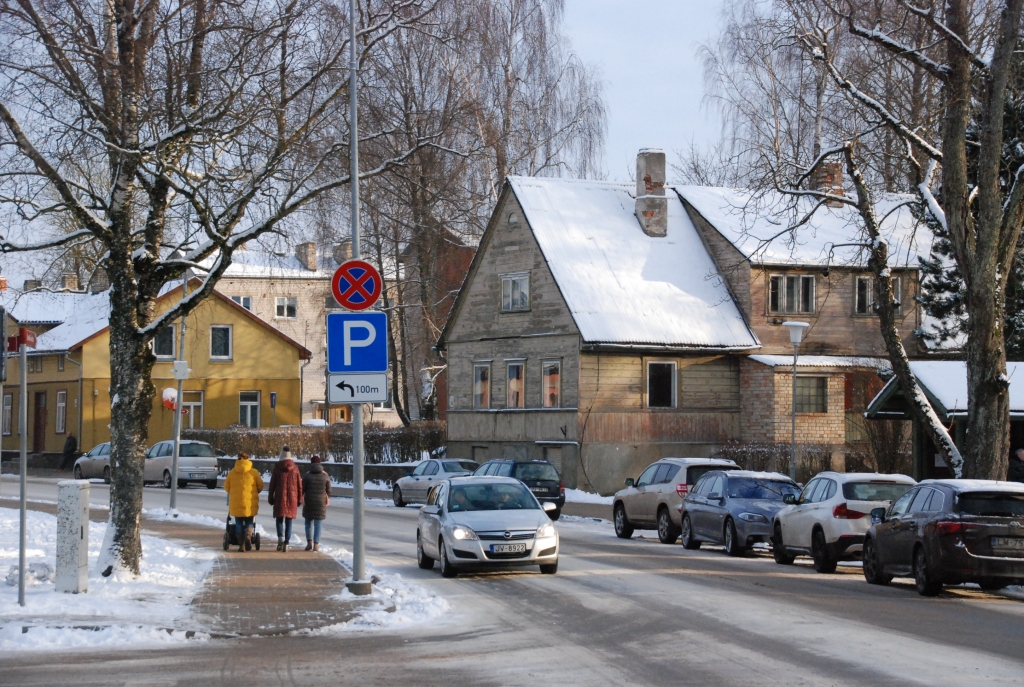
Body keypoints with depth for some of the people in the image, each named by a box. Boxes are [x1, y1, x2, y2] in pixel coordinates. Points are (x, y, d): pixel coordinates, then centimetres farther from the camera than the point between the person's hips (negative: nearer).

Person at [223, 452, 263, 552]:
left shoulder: (232, 473, 1)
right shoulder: (254, 472, -1)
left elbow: (227, 487, 8)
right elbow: (260, 486, 1)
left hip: (236, 503, 1)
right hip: (250, 503, -1)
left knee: (239, 524, 12)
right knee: (250, 522, 11)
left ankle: (241, 545, 7)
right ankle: (248, 536, -17)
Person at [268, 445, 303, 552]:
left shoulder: (277, 467, -3)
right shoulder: (295, 467, 1)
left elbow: (272, 483, -1)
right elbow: (299, 484, 3)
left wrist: (270, 497, 7)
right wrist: (299, 499, 10)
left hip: (280, 497, -1)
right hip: (292, 497, 1)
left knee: (279, 518, 9)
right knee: (289, 520, 6)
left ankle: (281, 537, -15)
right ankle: (286, 543, 1)